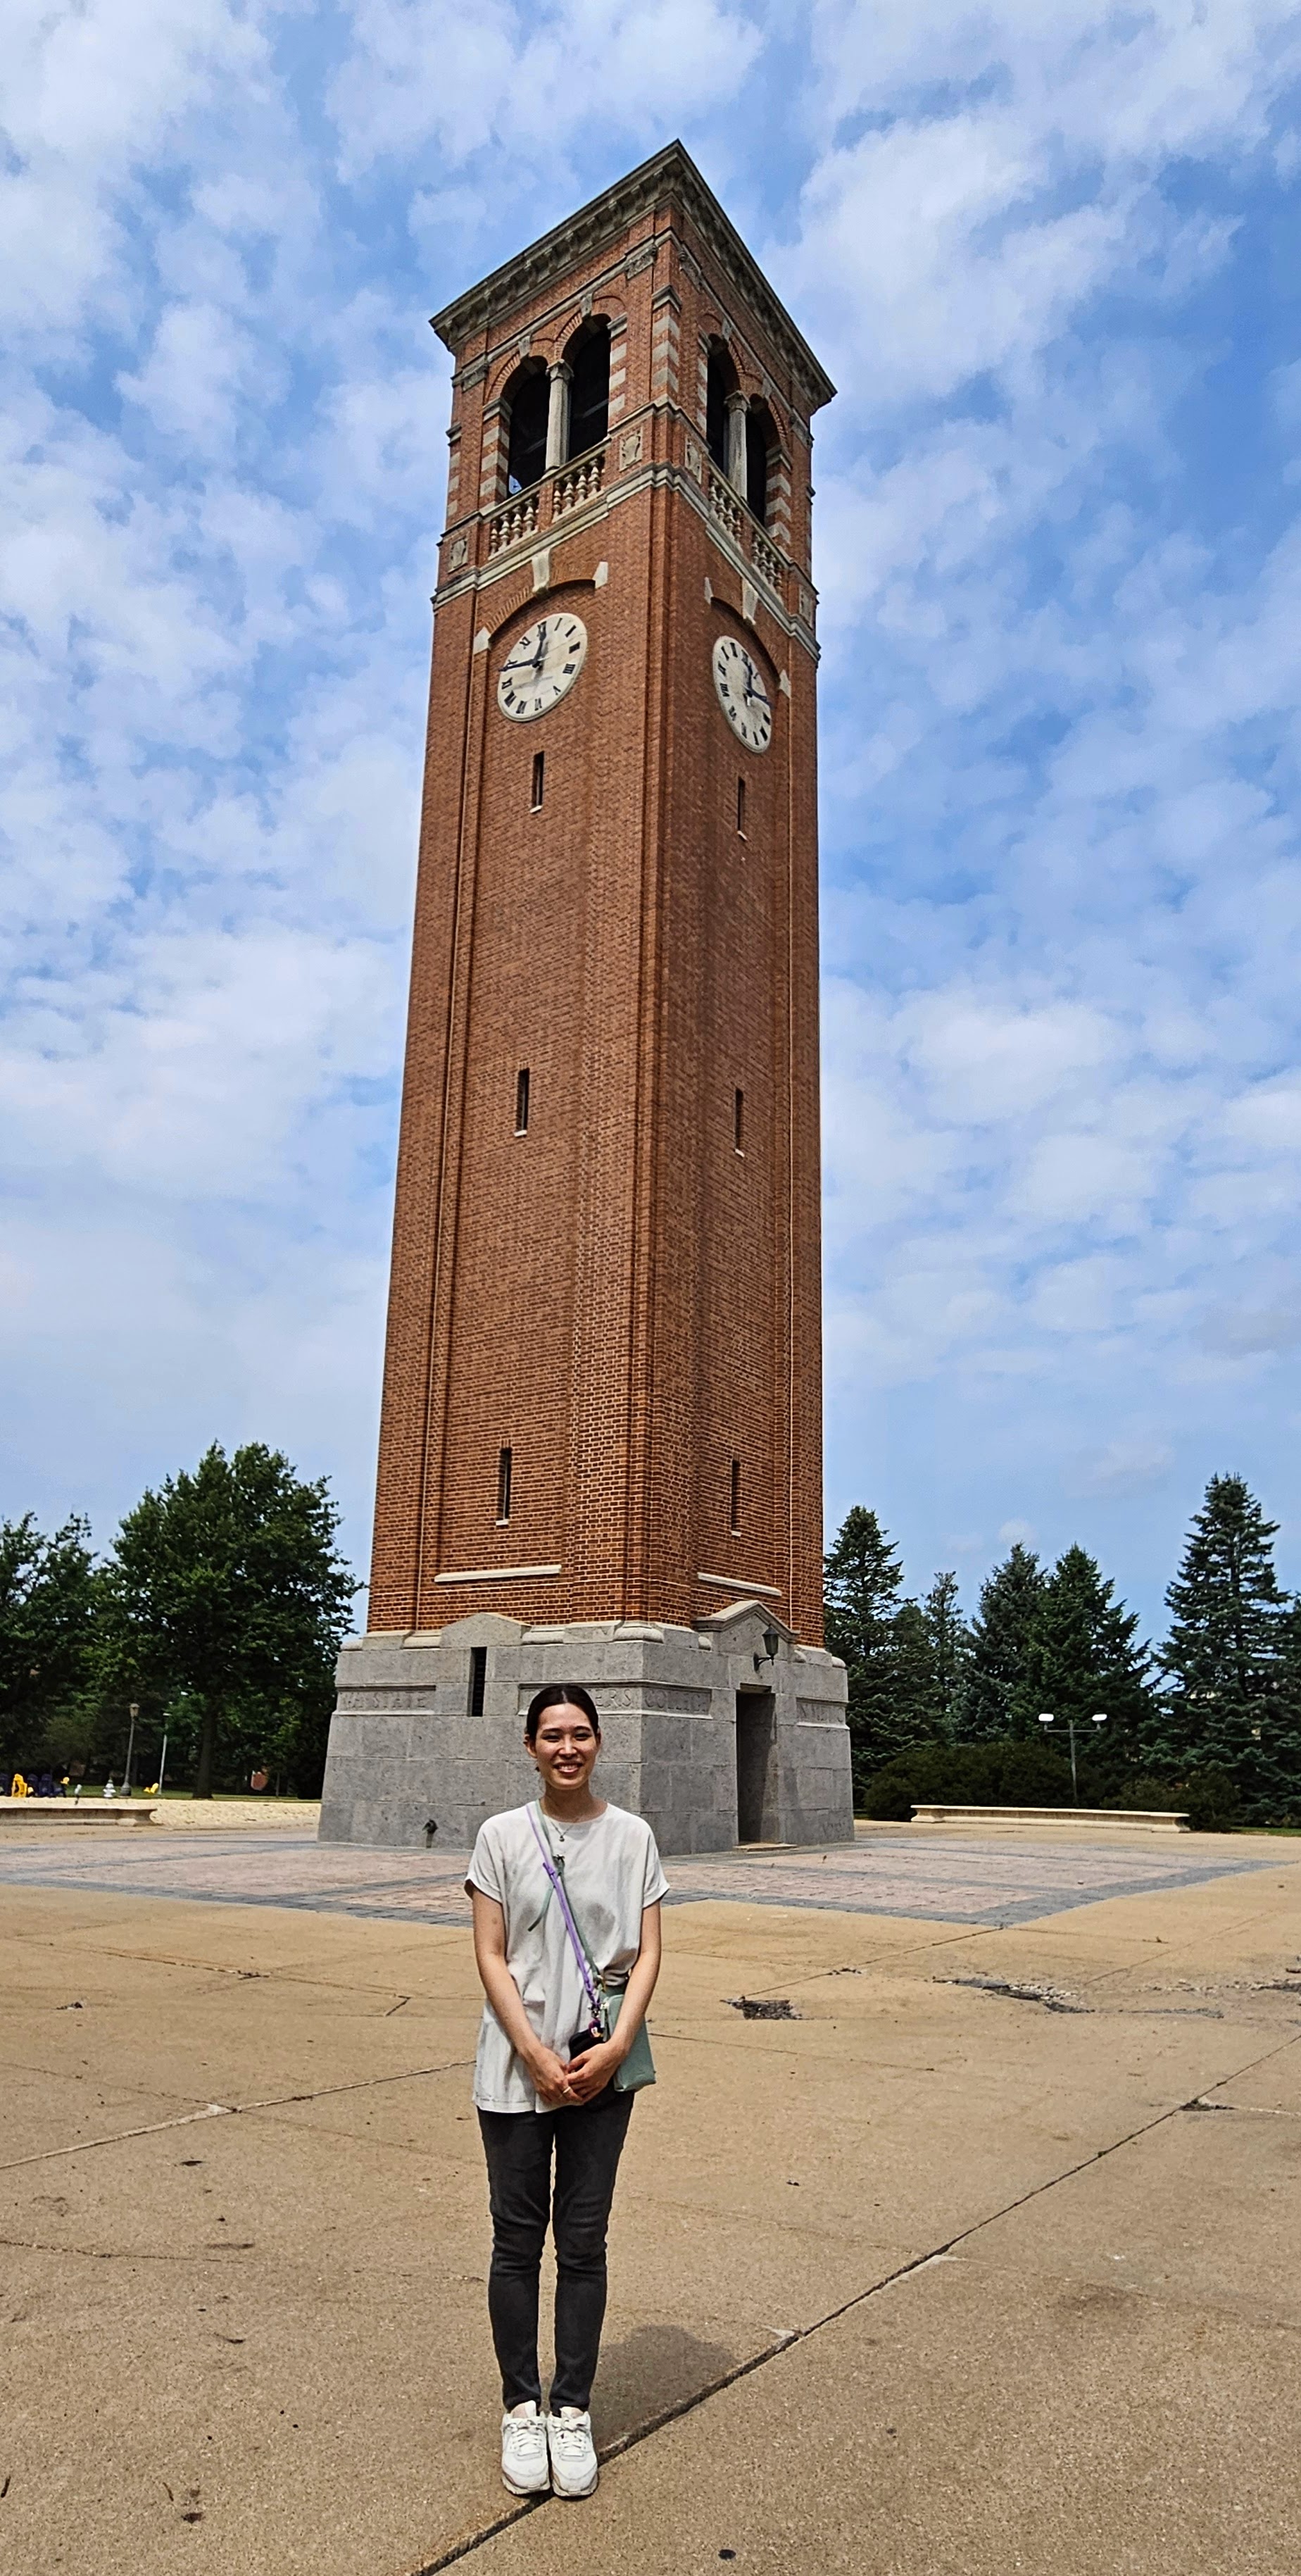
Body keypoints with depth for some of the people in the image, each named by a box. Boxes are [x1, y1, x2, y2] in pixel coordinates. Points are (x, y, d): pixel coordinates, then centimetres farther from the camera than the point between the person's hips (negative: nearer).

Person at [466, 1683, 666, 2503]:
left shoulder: (632, 1836, 0)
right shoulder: (502, 1836, -3)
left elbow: (648, 1952, -1)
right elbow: (491, 1957, -5)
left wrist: (616, 2046, -12)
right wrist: (535, 2054, -13)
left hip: (604, 2066, 1)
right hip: (517, 2066, -1)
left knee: (584, 2242, 9)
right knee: (518, 2243, 9)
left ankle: (572, 2411, 24)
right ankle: (521, 2409, 25)